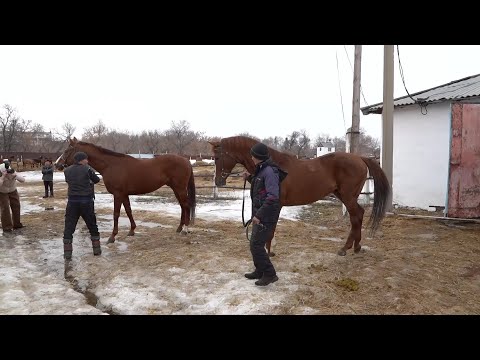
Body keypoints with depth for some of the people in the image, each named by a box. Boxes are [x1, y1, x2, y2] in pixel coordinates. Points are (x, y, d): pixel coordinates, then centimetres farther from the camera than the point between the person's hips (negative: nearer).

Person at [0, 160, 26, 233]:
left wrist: (15, 175, -43)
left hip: (13, 191, 3)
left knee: (16, 206, 2)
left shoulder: (13, 173, -22)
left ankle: (17, 224, 15)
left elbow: (23, 180, -29)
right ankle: (6, 227, -8)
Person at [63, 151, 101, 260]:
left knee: (69, 227, 8)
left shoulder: (67, 171, 3)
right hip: (86, 201, -2)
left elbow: (68, 181, 14)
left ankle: (67, 252, 6)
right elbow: (96, 180, 4)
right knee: (92, 226, 12)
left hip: (72, 201, 2)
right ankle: (97, 249, 19)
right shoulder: (87, 169, -8)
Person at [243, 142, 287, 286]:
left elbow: (273, 197, -27)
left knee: (256, 245, -6)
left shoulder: (269, 171, -20)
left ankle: (270, 274, 6)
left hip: (266, 216, -10)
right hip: (259, 214, 10)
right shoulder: (262, 170, 11)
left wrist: (259, 214, -28)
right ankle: (260, 271, 32)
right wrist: (249, 178, 15)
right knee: (255, 244, 18)